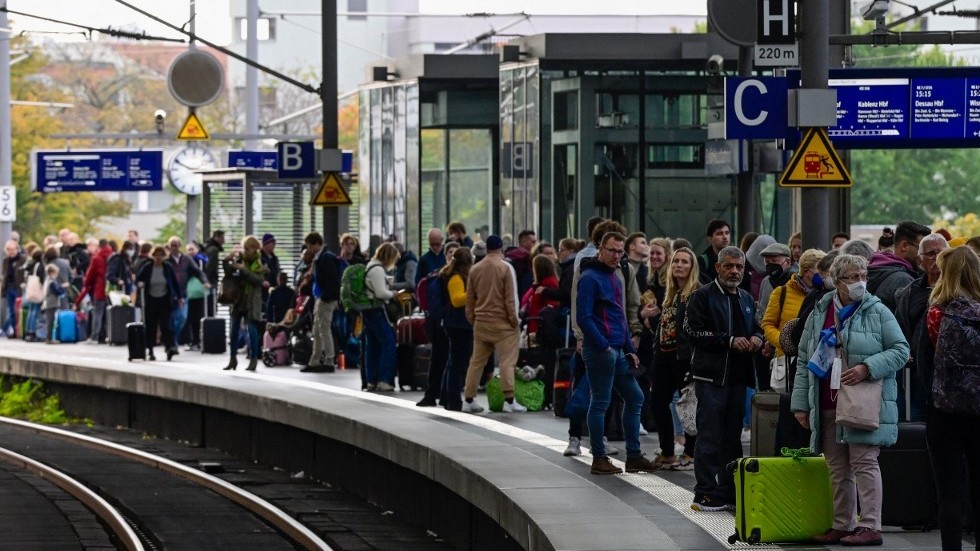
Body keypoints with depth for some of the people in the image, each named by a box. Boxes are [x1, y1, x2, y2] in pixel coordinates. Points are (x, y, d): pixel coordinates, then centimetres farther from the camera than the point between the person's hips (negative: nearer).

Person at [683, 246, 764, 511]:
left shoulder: (746, 299, 19)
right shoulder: (703, 297, -3)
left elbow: (755, 328, 29)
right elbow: (694, 332, -12)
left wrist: (757, 338, 4)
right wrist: (729, 341, -17)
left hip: (737, 377, 7)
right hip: (711, 377, -7)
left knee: (732, 437, 10)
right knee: (709, 437, -6)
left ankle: (730, 491, 16)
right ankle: (705, 494, -4)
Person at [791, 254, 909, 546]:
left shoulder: (878, 312, 0)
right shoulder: (819, 314, 12)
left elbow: (900, 349, -2)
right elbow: (804, 360, 15)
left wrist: (867, 368, -15)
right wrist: (801, 403, 10)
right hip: (827, 406, 5)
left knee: (864, 462, -7)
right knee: (837, 467, 9)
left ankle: (870, 526, -6)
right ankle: (842, 525, 16)